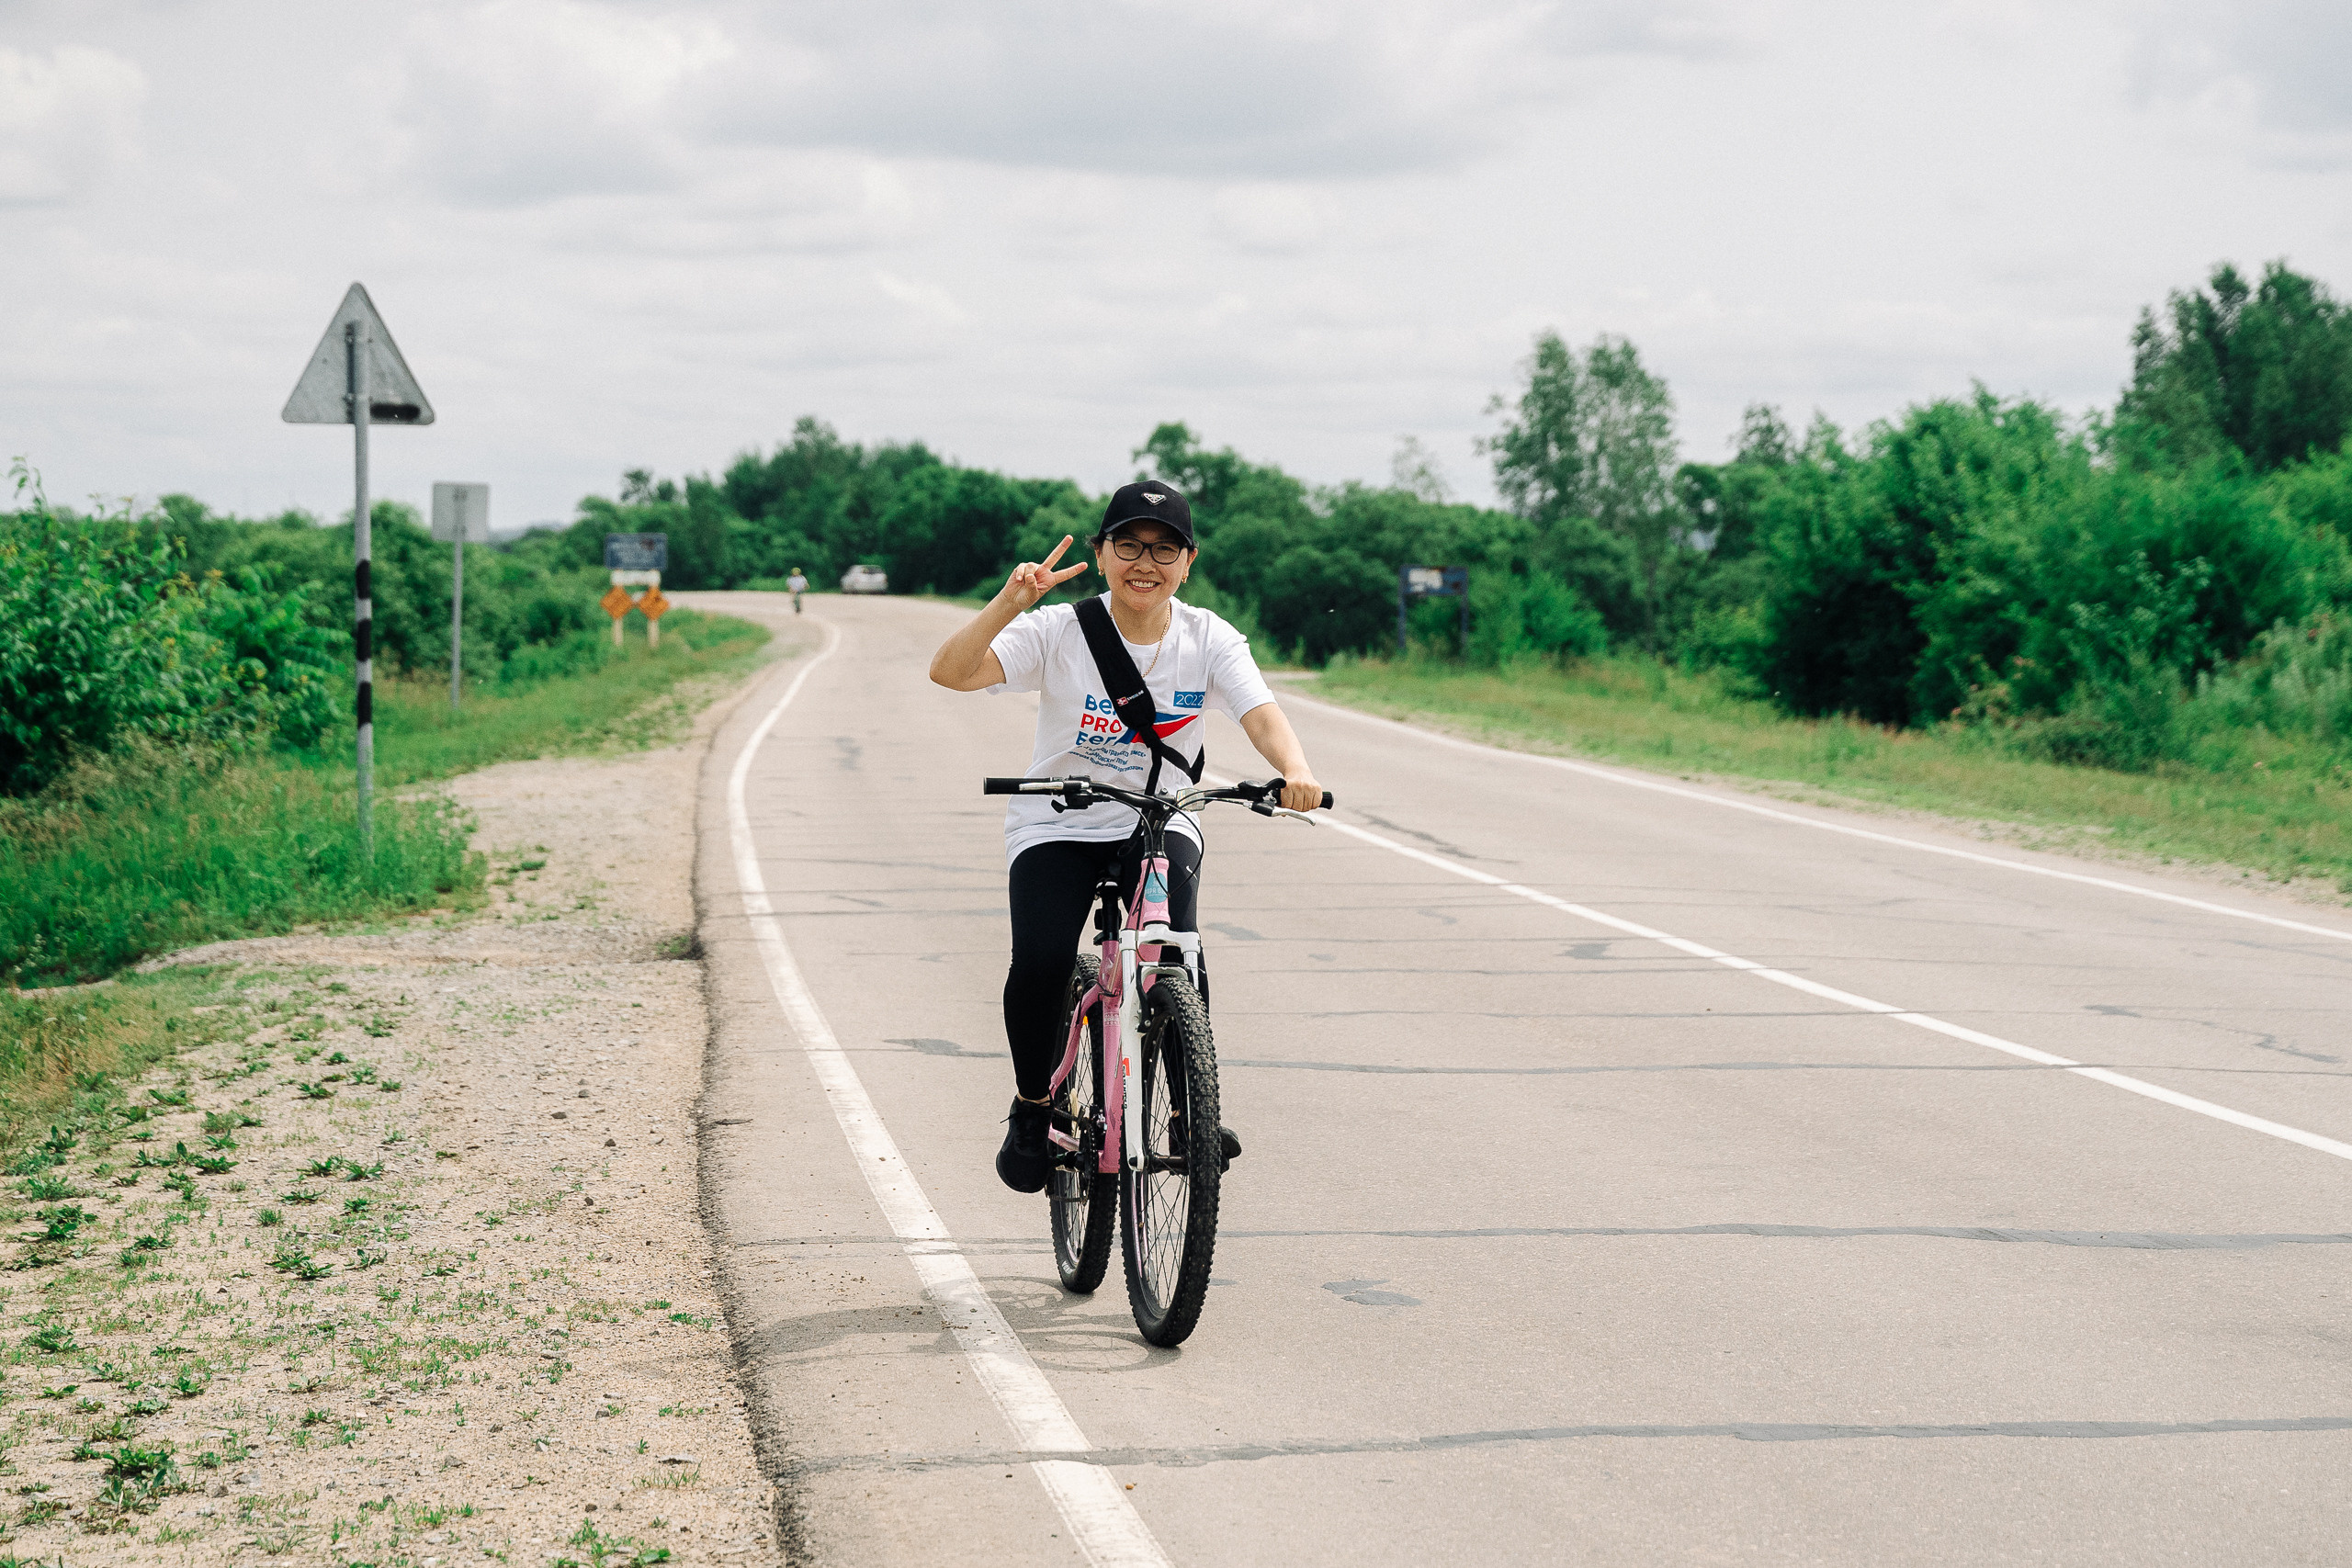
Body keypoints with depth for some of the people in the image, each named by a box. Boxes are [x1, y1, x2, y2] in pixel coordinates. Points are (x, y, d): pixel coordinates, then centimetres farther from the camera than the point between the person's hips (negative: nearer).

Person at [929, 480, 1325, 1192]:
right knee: (1041, 960, -24)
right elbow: (950, 672, -24)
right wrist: (1011, 601, -39)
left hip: (1157, 824, 1)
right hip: (1056, 826, -1)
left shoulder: (1210, 640, -7)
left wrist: (1295, 771, -44)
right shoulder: (1060, 631, -13)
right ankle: (1031, 1106, 3)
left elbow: (1261, 714, -23)